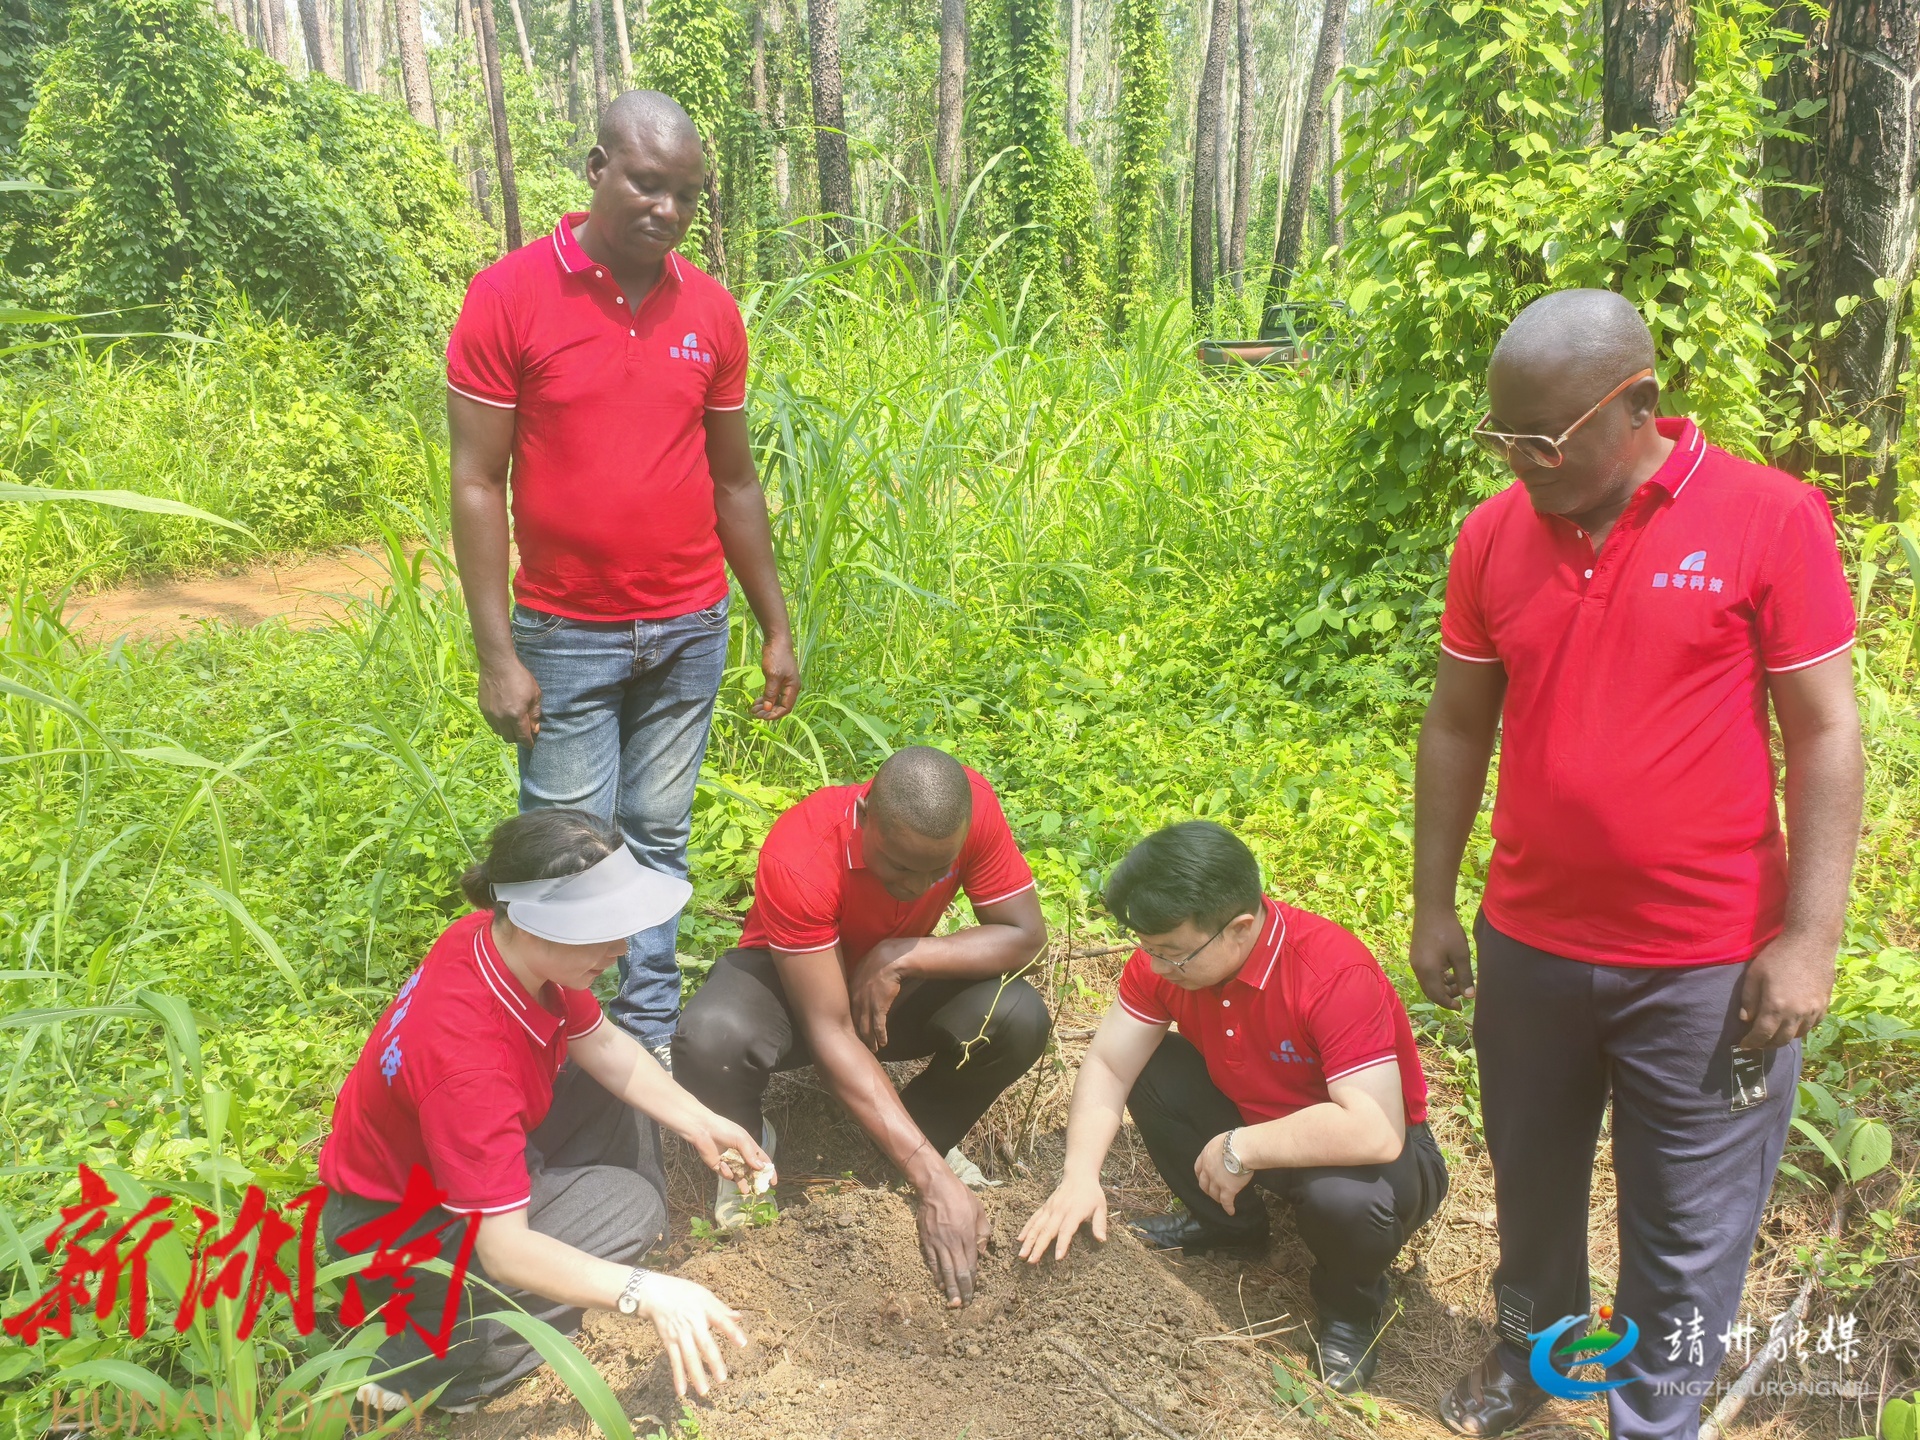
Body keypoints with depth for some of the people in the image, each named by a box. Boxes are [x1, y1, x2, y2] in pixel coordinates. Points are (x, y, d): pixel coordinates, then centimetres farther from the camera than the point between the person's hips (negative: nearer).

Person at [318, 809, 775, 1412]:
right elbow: (503, 1249, -37)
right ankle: (422, 1362, -10)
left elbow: (600, 1044, -1)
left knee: (616, 1094, 5)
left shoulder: (512, 942, -17)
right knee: (627, 1204, -16)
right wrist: (647, 1292, -43)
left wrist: (701, 1124, -7)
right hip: (391, 1226, -8)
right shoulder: (466, 1055, -40)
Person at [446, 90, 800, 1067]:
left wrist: (775, 627, 10)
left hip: (690, 634, 3)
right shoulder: (508, 297, -7)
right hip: (567, 638, -3)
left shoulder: (710, 311, 4)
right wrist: (496, 655, -11)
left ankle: (652, 1037, 24)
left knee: (658, 841, 11)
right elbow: (477, 483, -7)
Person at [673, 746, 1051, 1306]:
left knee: (1018, 1018, -28)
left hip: (892, 979, 3)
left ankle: (927, 1130, 3)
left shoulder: (972, 807, -27)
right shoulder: (798, 857, -36)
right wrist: (934, 1181, -41)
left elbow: (1026, 935, -20)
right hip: (788, 975, -3)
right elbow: (831, 1035, -36)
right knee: (711, 1041, -37)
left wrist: (901, 960, -33)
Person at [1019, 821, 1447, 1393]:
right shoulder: (1166, 952, -16)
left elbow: (1374, 1131, -41)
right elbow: (1108, 1063, -11)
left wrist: (1240, 1149, -32)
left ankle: (1350, 1304, 1)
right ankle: (1227, 1223, 13)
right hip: (1252, 1115, 6)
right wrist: (1080, 1177, -25)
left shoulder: (1338, 974, -35)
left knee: (1347, 1198, -38)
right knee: (1147, 1066, -13)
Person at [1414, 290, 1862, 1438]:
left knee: (1688, 1232, 11)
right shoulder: (1494, 535, -1)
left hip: (1708, 967, -3)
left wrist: (1810, 939, -11)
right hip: (1528, 946, 4)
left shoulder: (1770, 517, -11)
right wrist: (1433, 904, 8)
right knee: (1532, 1183, 21)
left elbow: (1825, 732, -8)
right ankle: (1532, 1348, 46)